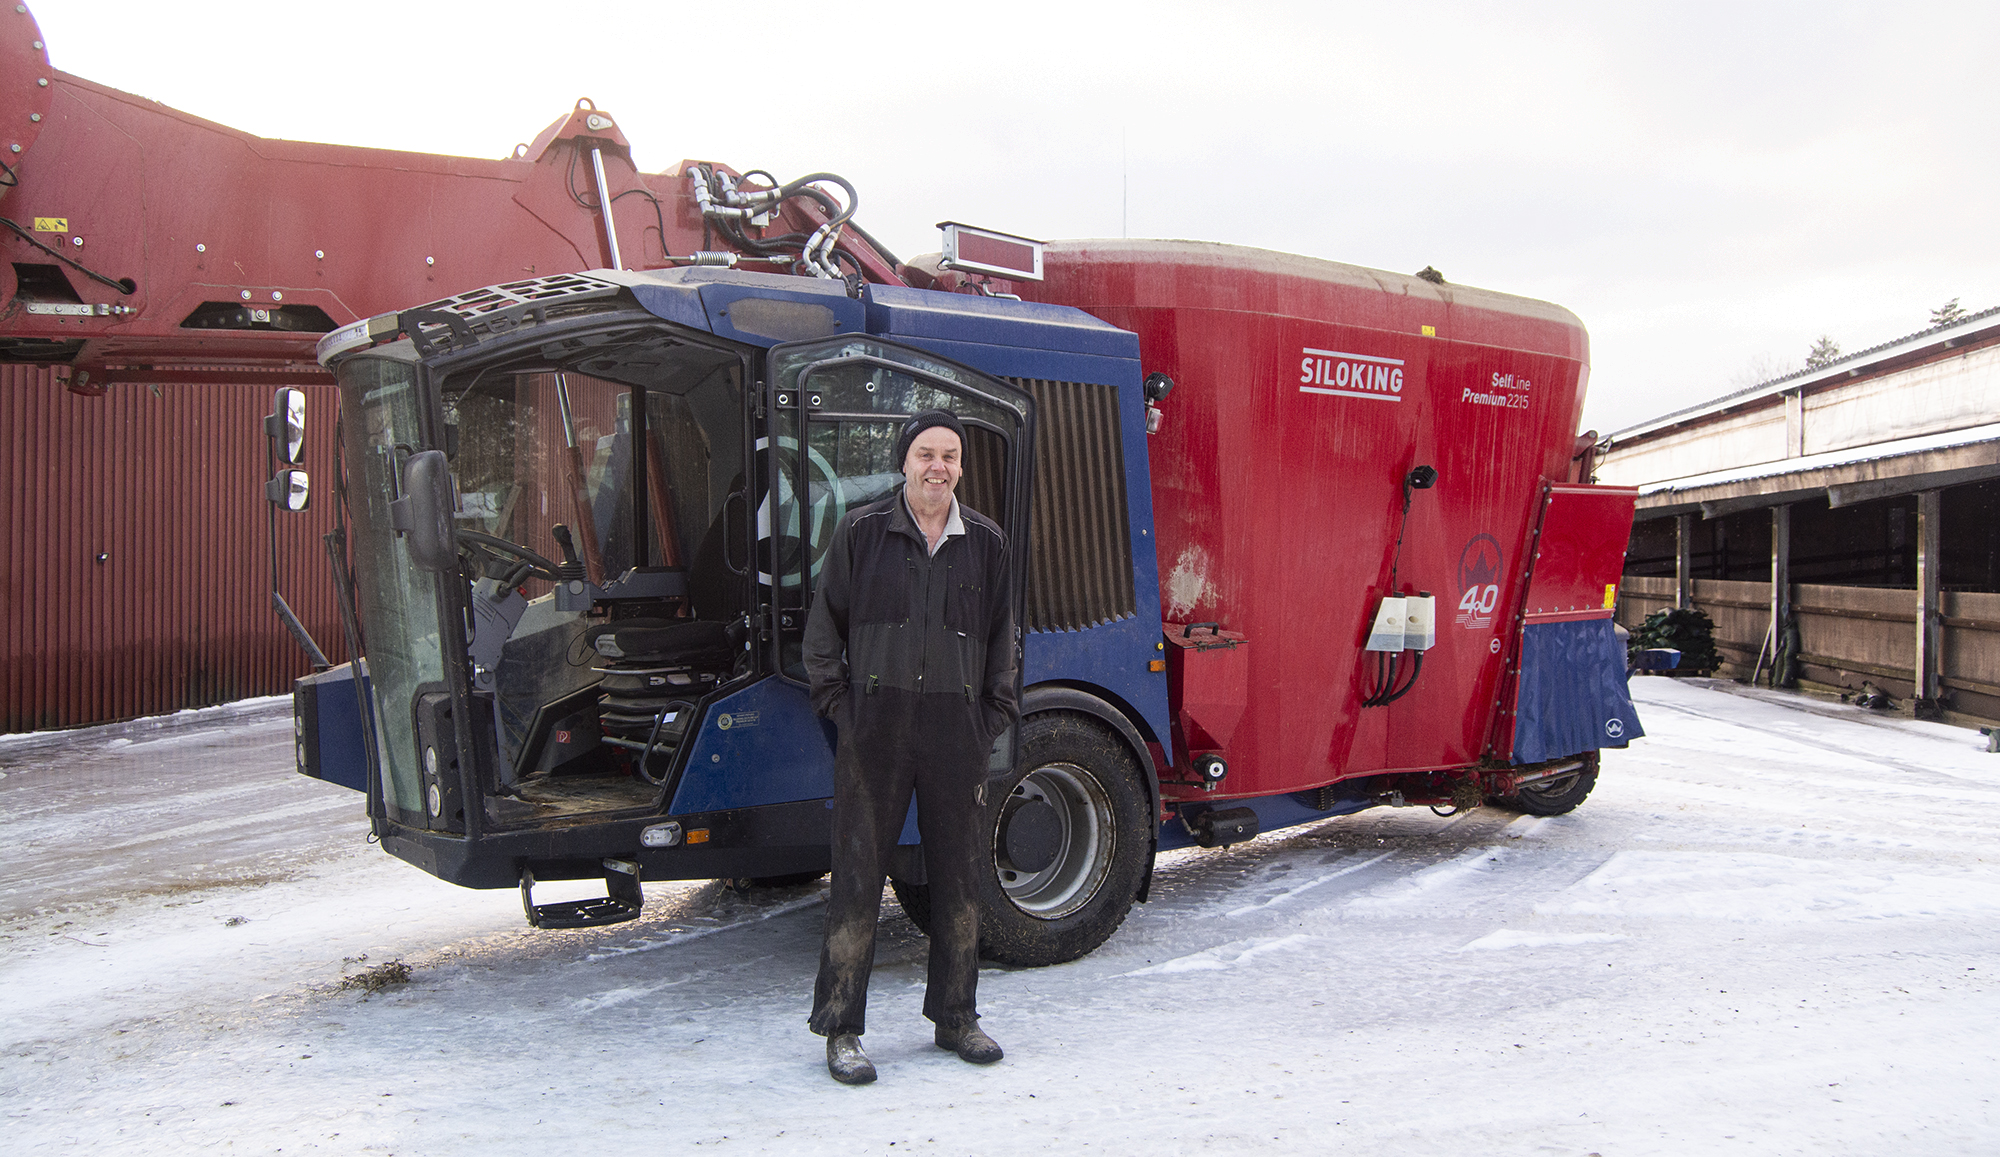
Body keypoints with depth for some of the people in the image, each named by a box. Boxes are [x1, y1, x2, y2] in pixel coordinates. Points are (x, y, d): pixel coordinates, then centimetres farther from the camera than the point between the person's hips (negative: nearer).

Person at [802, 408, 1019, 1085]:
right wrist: (837, 704, -2)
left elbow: (1000, 636, 15)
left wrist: (995, 713, 6)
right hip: (874, 725, -2)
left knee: (958, 874, 10)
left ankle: (955, 1017, 25)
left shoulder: (986, 543, 9)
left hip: (956, 729, 3)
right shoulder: (861, 533, 3)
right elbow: (825, 626, 5)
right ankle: (840, 1029, 11)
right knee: (859, 874, 1)